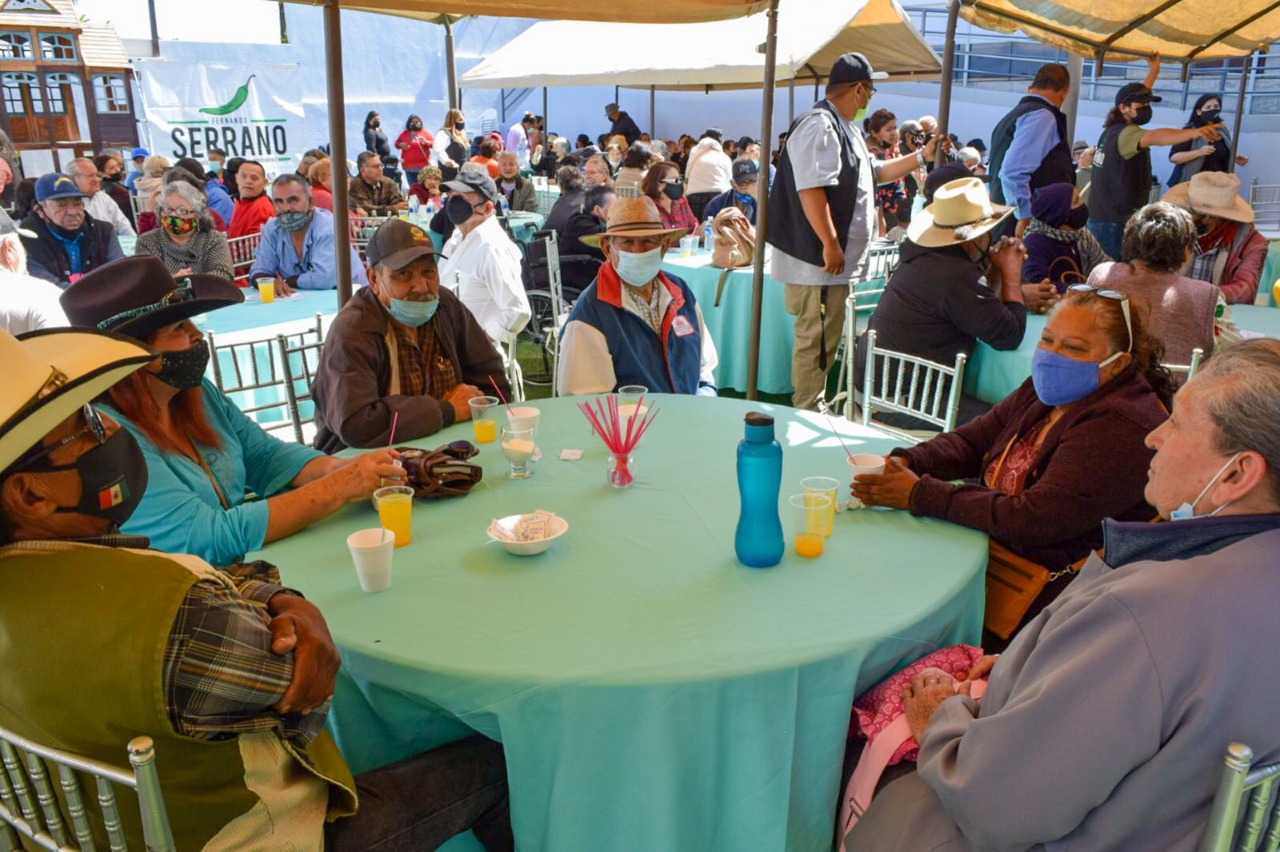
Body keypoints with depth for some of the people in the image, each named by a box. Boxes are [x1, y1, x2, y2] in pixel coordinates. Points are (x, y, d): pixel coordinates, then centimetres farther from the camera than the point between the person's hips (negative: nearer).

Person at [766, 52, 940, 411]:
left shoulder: (844, 128, 21)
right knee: (816, 338, -5)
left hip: (839, 259, 11)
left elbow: (874, 171, 32)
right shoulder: (819, 125, -15)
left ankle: (812, 409, 25)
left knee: (826, 338, 15)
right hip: (820, 259, -11)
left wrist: (922, 156, 29)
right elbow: (811, 189, -24)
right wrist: (830, 244, -25)